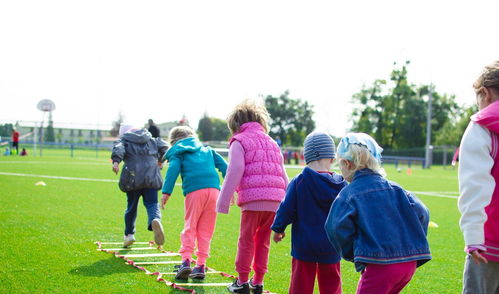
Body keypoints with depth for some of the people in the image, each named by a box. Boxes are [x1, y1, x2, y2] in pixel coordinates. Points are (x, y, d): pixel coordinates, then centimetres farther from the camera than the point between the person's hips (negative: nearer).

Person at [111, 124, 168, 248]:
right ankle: (155, 220, -33)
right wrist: (160, 160, 31)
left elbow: (118, 149, -9)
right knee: (152, 204, 0)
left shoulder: (124, 141, 12)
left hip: (133, 178, -1)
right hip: (151, 177, 1)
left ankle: (129, 234, 20)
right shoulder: (152, 140, 22)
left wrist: (116, 161, -26)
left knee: (131, 206, 13)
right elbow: (164, 146, 14)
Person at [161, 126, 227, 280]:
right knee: (205, 230, 9)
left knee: (190, 227, 4)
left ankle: (186, 261, -11)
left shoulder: (177, 152, 16)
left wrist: (166, 192, -8)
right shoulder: (207, 150, 29)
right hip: (214, 188, 4)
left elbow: (173, 169, -2)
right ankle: (200, 266, 8)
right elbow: (223, 166, 19)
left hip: (194, 191, -3)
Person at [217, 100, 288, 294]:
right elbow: (283, 176, 22)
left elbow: (234, 172, -7)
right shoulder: (272, 143, 24)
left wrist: (223, 202, -7)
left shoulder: (239, 142, 5)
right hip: (275, 201, 6)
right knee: (263, 241, 14)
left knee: (246, 240, 5)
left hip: (253, 199, -6)